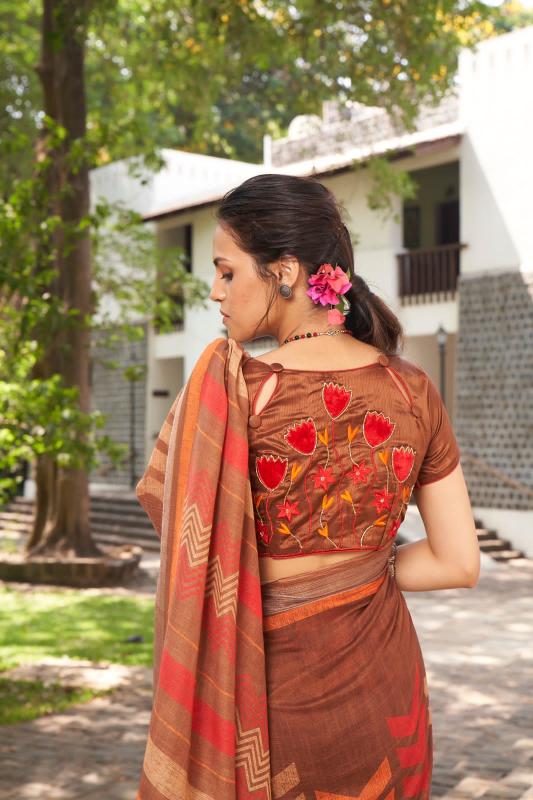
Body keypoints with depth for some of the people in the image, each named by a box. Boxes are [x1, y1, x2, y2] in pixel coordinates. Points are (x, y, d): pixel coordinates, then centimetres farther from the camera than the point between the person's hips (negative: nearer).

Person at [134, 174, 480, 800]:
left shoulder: (229, 386, -19)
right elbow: (459, 563, -2)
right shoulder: (412, 391, -6)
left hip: (266, 694, -4)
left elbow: (157, 496, -2)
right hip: (386, 694, 4)